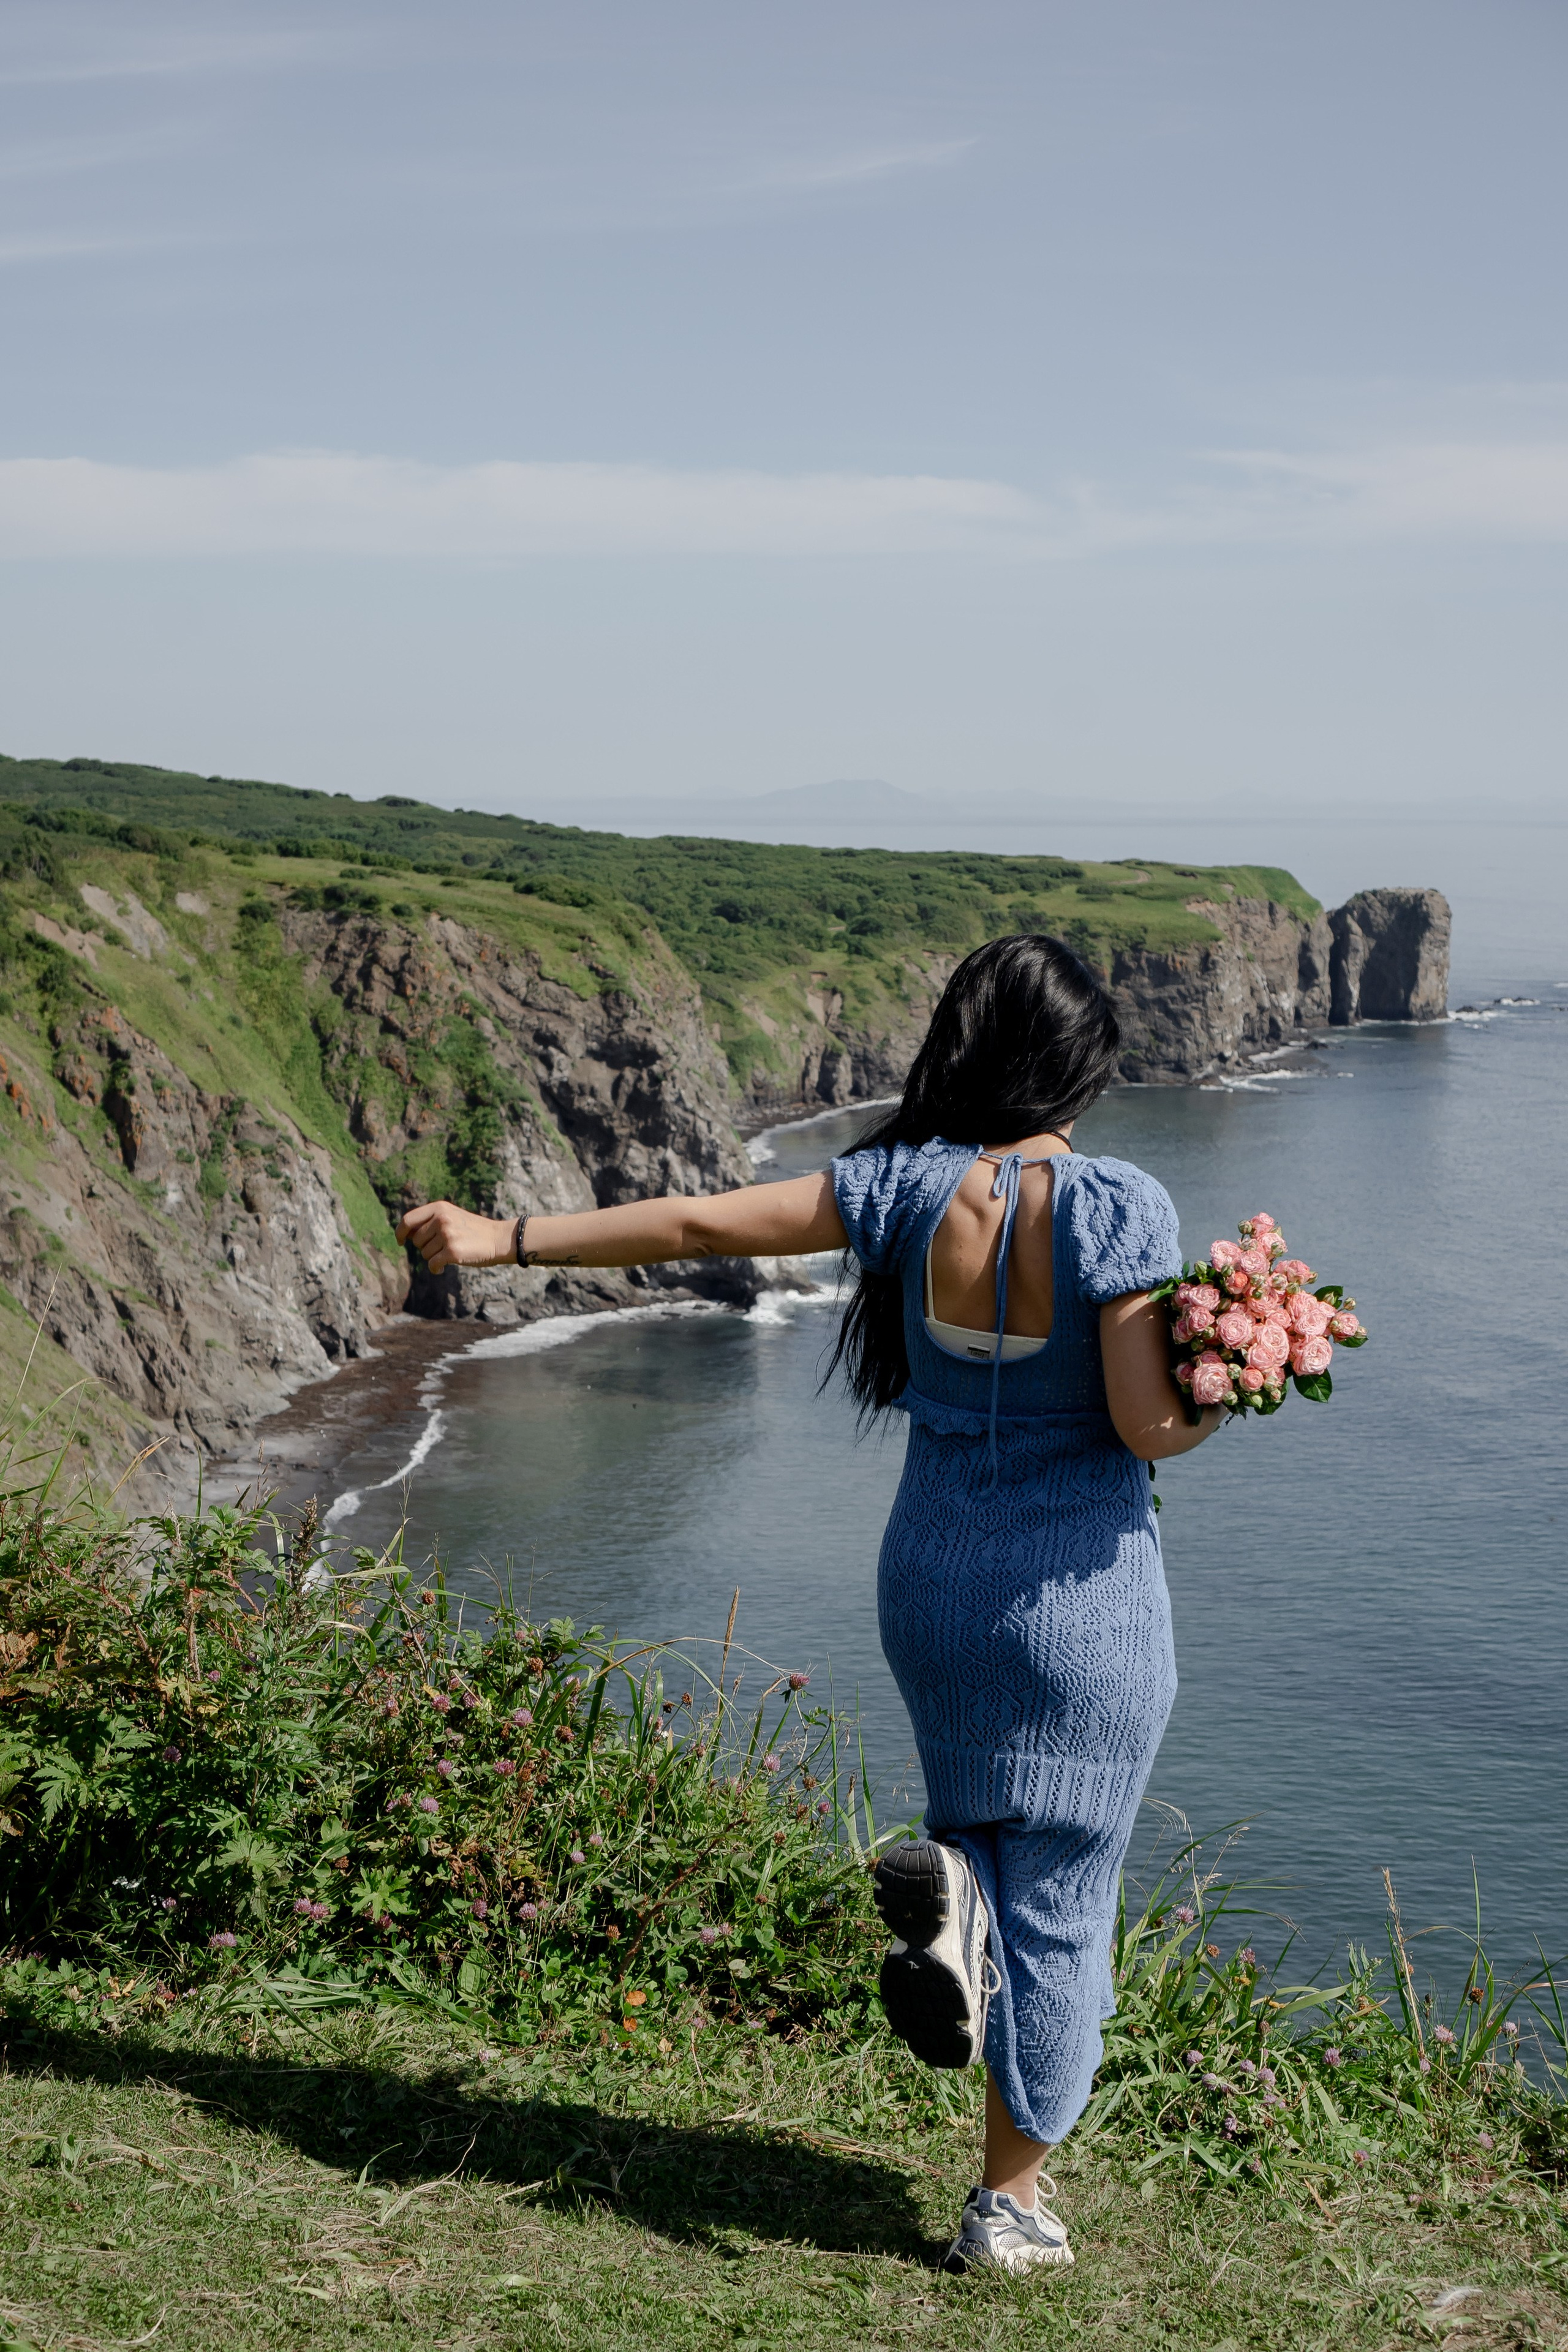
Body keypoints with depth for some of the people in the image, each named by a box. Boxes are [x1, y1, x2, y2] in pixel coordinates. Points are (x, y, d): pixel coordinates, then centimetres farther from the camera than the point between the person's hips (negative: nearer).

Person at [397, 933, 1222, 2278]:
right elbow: (1151, 1426, -19)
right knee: (1061, 1899, 9)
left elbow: (696, 1225, -2)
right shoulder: (1115, 1209, -18)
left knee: (986, 1811, 31)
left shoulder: (907, 1186, -8)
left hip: (932, 1582, 4)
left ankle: (951, 1886, -3)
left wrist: (505, 1241, 8)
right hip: (1084, 1596, -4)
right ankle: (1012, 2204, 18)